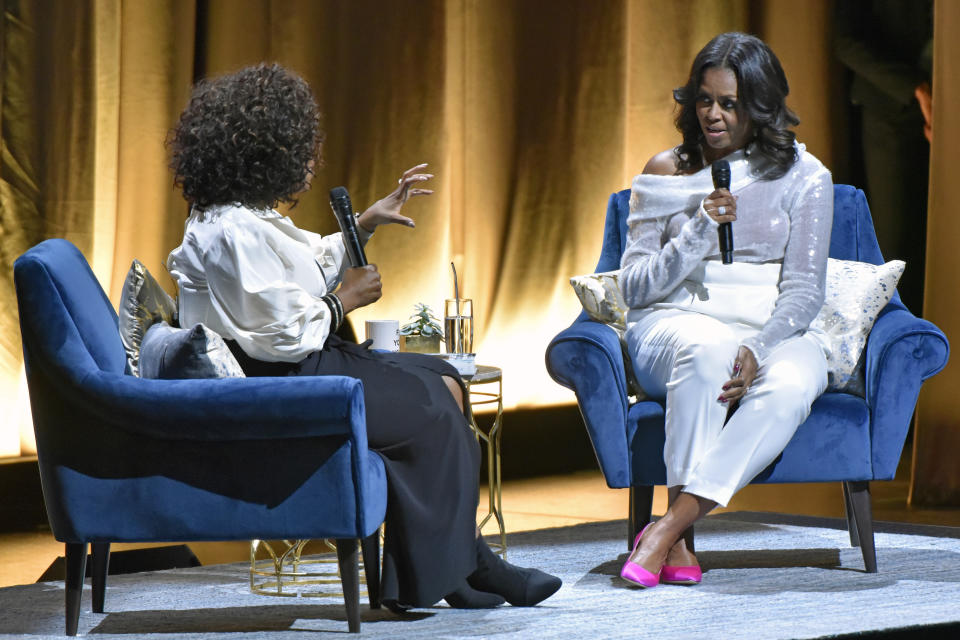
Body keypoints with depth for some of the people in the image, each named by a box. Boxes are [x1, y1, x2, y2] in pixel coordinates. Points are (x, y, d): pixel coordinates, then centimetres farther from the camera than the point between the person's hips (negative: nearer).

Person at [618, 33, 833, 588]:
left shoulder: (804, 177, 6)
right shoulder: (666, 172, 10)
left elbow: (804, 288, -2)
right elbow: (635, 287, 5)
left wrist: (757, 350, -21)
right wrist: (701, 230, -11)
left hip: (777, 333, 0)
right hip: (677, 323, 0)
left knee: (790, 387, -37)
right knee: (707, 349, -39)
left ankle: (668, 527, -39)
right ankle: (680, 542, -38)